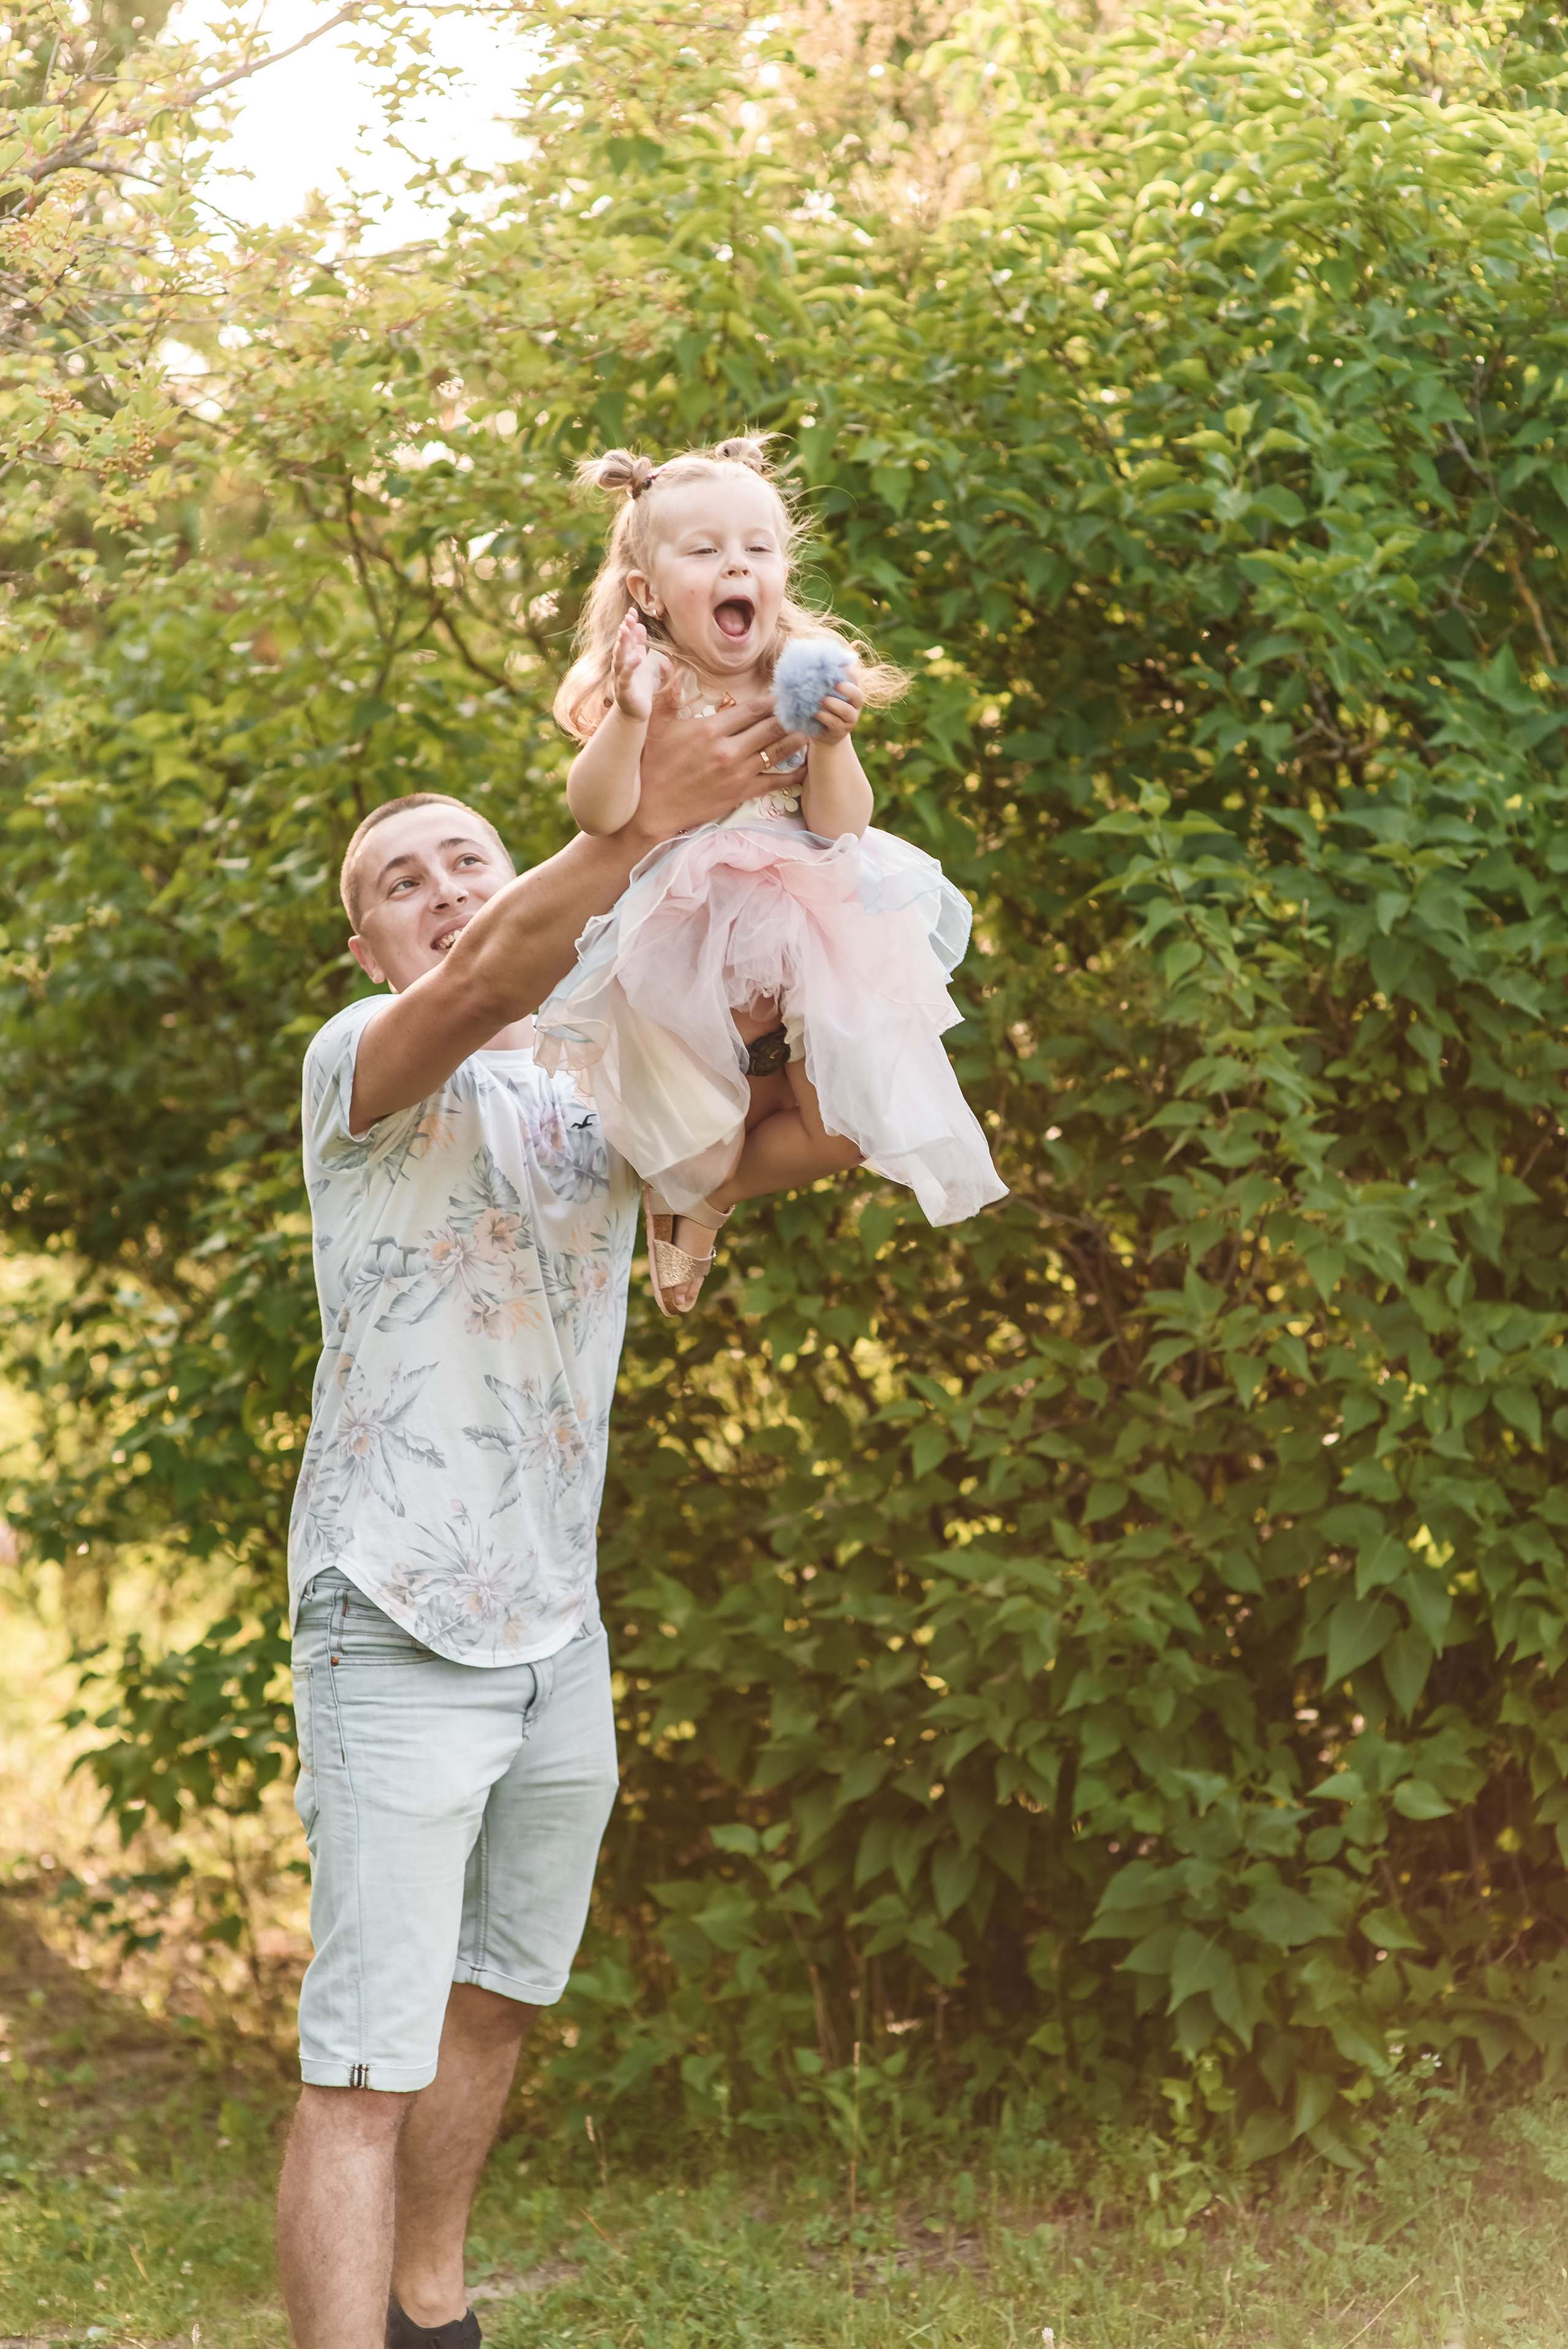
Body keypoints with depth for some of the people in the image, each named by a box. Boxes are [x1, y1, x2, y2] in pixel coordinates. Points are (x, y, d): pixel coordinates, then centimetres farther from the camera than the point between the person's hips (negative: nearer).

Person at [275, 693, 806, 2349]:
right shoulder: (360, 1065, -5)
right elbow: (484, 986, -28)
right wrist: (643, 826, -41)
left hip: (560, 1635, 7)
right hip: (398, 1634, -7)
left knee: (494, 2002, 20)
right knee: (366, 2068, -10)